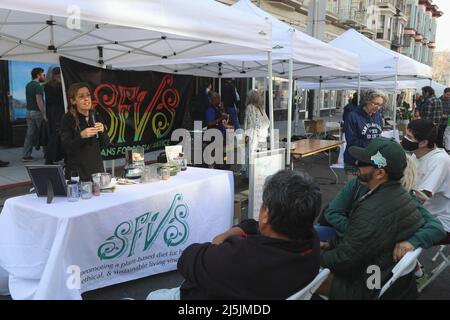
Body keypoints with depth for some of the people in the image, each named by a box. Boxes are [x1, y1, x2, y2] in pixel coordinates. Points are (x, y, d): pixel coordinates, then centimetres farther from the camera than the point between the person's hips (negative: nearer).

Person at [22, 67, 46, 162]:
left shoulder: (28, 85, 13)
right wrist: (44, 115, -19)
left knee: (29, 134, 6)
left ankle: (26, 155, 3)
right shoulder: (38, 86, -14)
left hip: (29, 112, 8)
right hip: (37, 112, -8)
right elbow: (39, 101, -20)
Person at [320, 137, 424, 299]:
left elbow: (344, 261, -22)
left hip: (371, 291, -8)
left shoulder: (372, 212, -31)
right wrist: (331, 245, 6)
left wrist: (318, 256, -6)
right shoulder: (400, 194, -1)